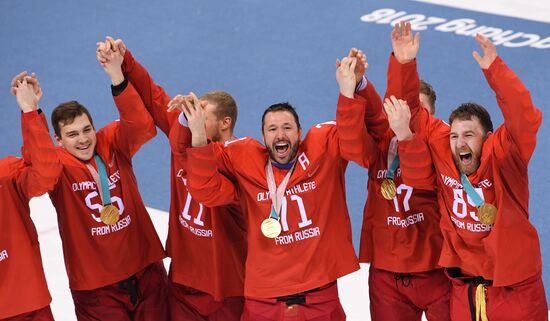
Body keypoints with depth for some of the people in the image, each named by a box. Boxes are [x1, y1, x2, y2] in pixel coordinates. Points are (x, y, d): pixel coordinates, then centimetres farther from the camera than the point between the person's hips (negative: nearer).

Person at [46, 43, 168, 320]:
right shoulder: (58, 164, -7)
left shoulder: (112, 144, -2)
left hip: (145, 270, 2)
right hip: (95, 285, -2)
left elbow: (141, 125, -20)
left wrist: (116, 76, -34)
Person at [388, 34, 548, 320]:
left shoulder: (503, 155, -16)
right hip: (464, 289, 4)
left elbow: (524, 120, -30)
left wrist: (494, 69, -36)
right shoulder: (440, 149, -5)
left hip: (516, 288, -3)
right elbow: (415, 117, -2)